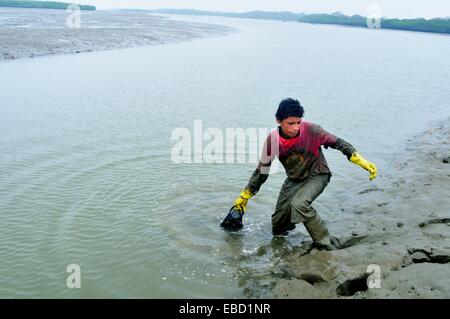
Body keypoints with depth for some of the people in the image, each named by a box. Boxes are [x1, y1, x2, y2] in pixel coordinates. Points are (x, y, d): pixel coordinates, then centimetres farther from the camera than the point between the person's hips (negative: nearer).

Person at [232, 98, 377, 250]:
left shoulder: (311, 130, -25)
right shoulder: (273, 140, -17)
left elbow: (337, 143, -14)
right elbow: (262, 170, -6)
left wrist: (362, 162, -20)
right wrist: (244, 197, -3)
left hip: (317, 176, -3)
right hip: (293, 180, 4)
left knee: (299, 203, -35)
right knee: (278, 229, 3)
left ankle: (327, 245, -21)